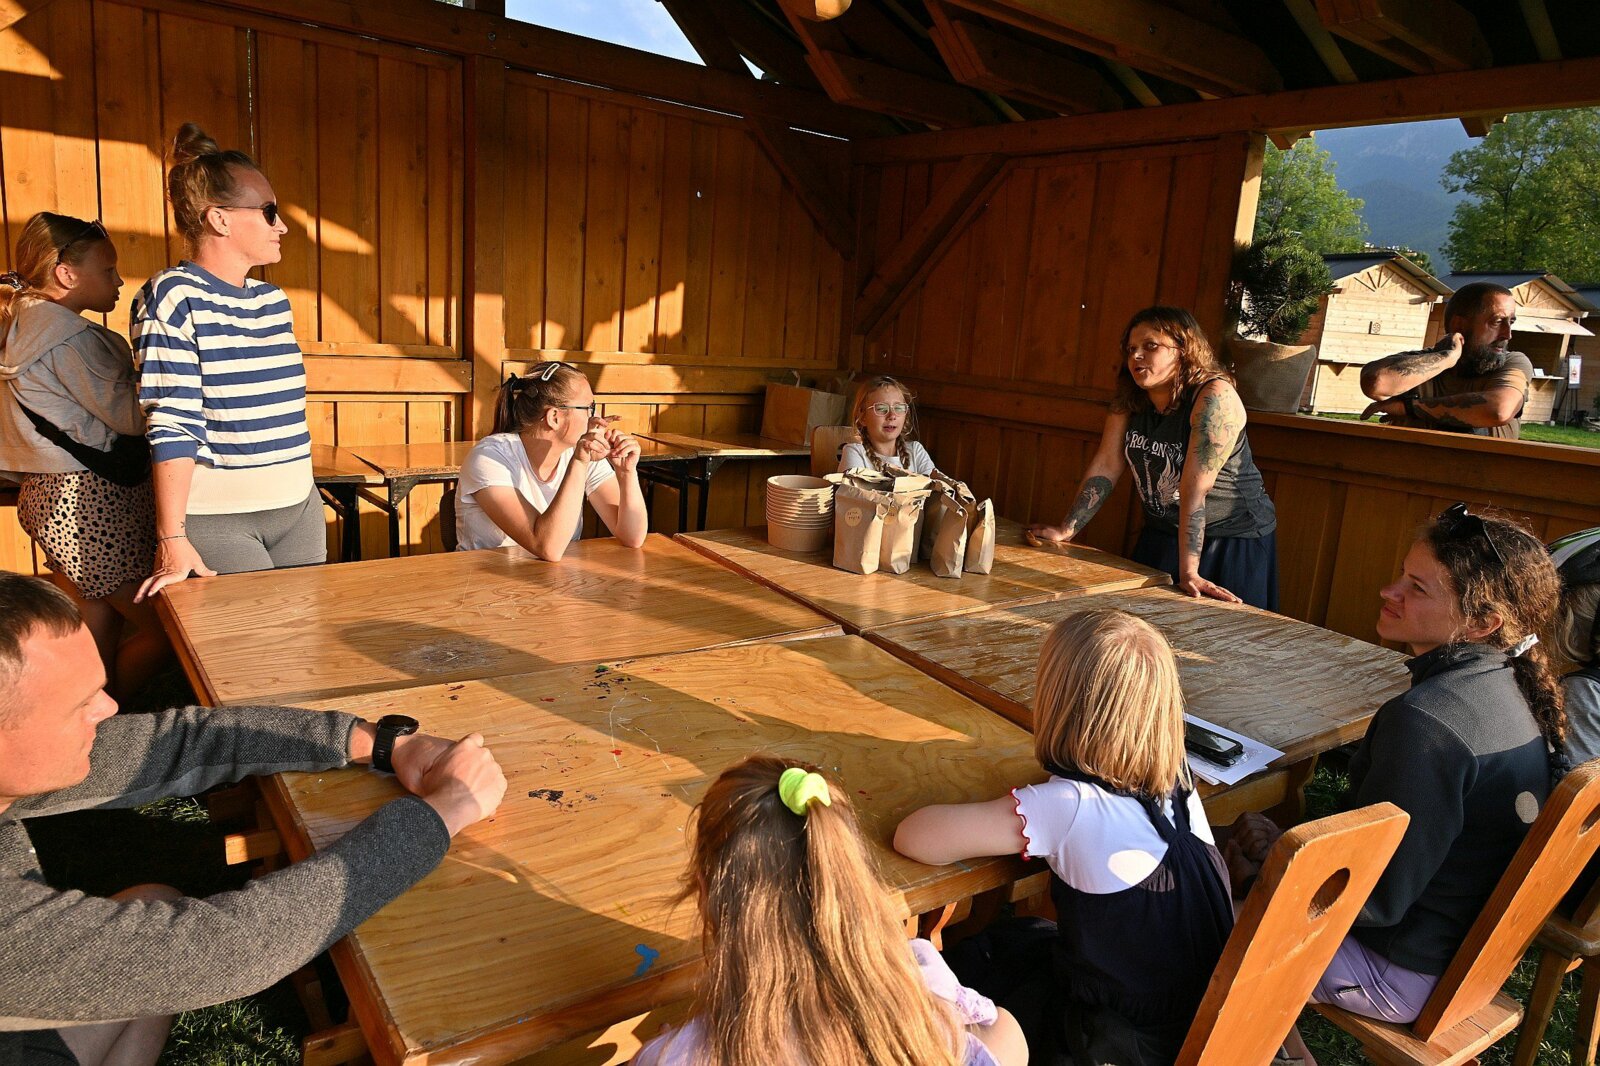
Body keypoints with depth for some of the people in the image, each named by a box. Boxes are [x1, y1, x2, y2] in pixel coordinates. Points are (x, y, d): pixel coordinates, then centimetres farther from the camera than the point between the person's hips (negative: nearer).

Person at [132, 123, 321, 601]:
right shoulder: (173, 296, -9)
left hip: (298, 510, 6)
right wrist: (172, 540, -19)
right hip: (216, 521, -6)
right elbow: (172, 424, -16)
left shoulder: (273, 300, 11)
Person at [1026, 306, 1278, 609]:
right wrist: (1065, 530, -9)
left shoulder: (1215, 398, -24)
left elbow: (1195, 487, -30)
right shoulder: (1128, 401, -4)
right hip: (1162, 536, 5)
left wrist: (1188, 572, -31)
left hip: (1233, 541, -5)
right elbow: (1106, 465, -4)